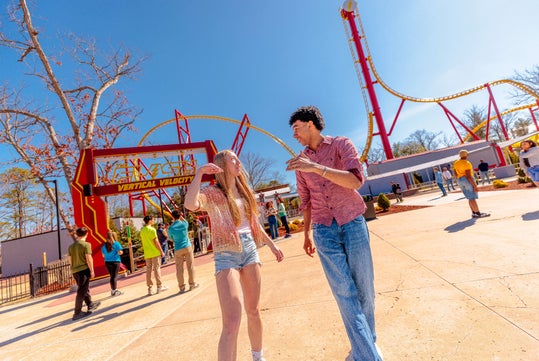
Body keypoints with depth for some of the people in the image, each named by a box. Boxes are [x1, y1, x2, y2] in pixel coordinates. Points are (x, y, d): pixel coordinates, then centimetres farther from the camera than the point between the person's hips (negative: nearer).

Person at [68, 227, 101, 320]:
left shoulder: (71, 246, 9)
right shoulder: (86, 245, -12)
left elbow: (70, 260, 13)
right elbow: (89, 259, -15)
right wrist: (92, 271, -8)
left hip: (75, 271, 7)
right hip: (84, 270, -7)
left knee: (85, 289, 20)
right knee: (81, 292, 0)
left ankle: (90, 305, 32)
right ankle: (77, 313, 3)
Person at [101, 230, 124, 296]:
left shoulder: (104, 245, 6)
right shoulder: (116, 243, -9)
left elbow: (103, 255, 9)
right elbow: (120, 252, -15)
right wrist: (121, 252, 6)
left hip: (107, 262, 5)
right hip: (115, 262, -5)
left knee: (112, 276, 16)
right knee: (114, 276, 0)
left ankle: (113, 290, 24)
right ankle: (114, 290, 3)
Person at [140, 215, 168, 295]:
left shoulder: (142, 231, 9)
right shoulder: (152, 229, -13)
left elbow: (143, 243, 14)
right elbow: (156, 242, -15)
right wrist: (161, 251, -9)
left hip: (147, 254, 6)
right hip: (155, 253, -6)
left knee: (148, 270, 8)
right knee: (157, 268, 0)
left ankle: (150, 288, 12)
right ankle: (159, 286, 7)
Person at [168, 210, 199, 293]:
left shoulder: (170, 228, -7)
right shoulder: (184, 224, -5)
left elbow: (171, 238, 9)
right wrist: (181, 217, 26)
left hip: (178, 249, 0)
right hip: (187, 247, 1)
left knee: (179, 268, 6)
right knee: (190, 265, 8)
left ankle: (182, 286, 8)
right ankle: (192, 284, 14)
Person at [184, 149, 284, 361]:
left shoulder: (244, 192, 13)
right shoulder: (213, 193, -6)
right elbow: (191, 204, -29)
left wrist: (271, 244, 22)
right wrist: (200, 172, -25)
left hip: (250, 250, 6)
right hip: (227, 255, -6)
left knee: (254, 311, 17)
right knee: (231, 322, -12)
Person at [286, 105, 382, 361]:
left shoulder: (341, 144, 0)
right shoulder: (301, 161, 10)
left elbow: (356, 180, -16)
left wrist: (316, 167, -25)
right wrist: (307, 234, 18)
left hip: (353, 223, -1)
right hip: (324, 230, 2)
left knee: (364, 288, 8)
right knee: (344, 292, -4)